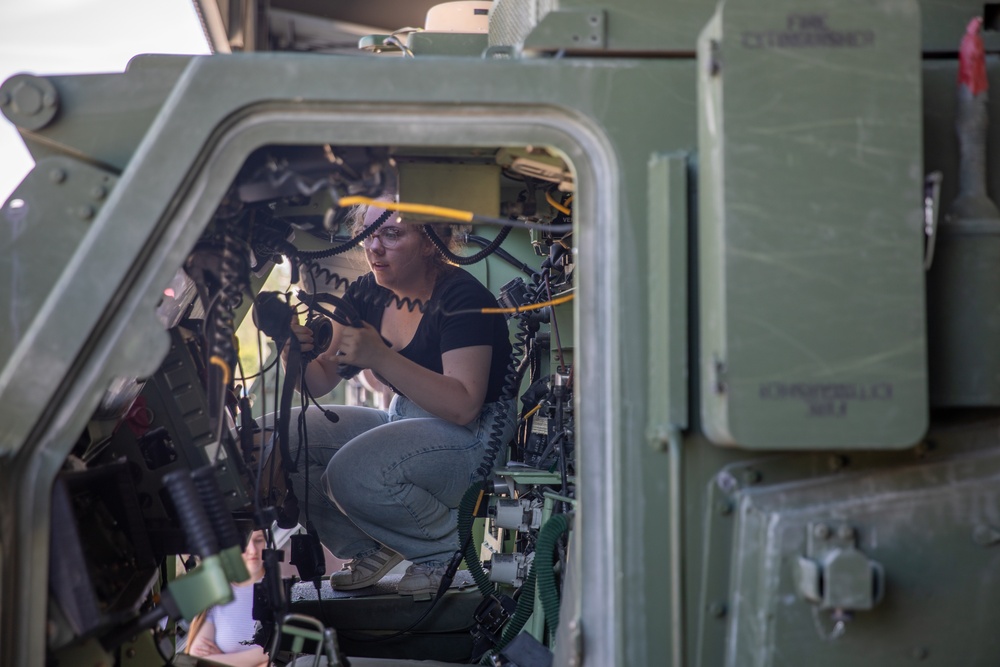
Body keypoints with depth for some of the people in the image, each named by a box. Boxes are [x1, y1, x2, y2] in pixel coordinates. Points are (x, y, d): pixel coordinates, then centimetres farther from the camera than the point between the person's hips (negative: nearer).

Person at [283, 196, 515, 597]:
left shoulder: (461, 298, -17)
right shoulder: (366, 294, 4)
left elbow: (463, 407, -28)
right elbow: (321, 381, 4)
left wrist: (379, 357, -36)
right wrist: (296, 352, -20)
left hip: (476, 437, -8)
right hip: (404, 421, 8)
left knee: (354, 473, -32)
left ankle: (446, 544, -4)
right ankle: (369, 547, 7)